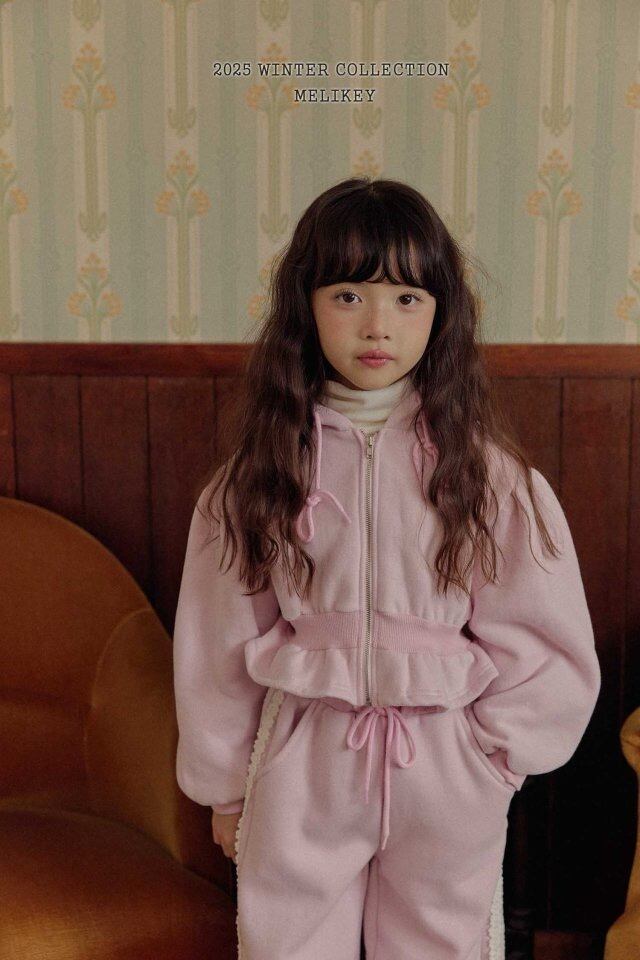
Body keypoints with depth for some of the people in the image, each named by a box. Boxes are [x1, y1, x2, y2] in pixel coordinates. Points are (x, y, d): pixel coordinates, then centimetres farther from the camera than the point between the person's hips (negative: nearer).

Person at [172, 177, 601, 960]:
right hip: (300, 760, 1)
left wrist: (485, 750, -2)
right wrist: (223, 783, 8)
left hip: (447, 776, 0)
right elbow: (220, 633, 3)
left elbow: (547, 640, -1)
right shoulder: (261, 467, -4)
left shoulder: (483, 465, -7)